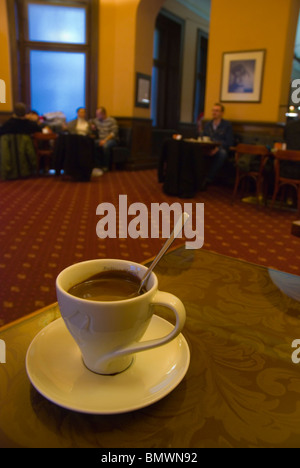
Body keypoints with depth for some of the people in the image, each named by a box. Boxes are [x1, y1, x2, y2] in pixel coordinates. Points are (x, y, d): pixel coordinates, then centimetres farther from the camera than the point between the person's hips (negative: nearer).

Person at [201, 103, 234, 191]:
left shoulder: (227, 125, 4)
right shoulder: (207, 124, 19)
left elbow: (229, 142, -3)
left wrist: (218, 148, -21)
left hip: (220, 149, -3)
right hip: (209, 149, 3)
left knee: (223, 153, -40)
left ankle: (208, 180, -36)